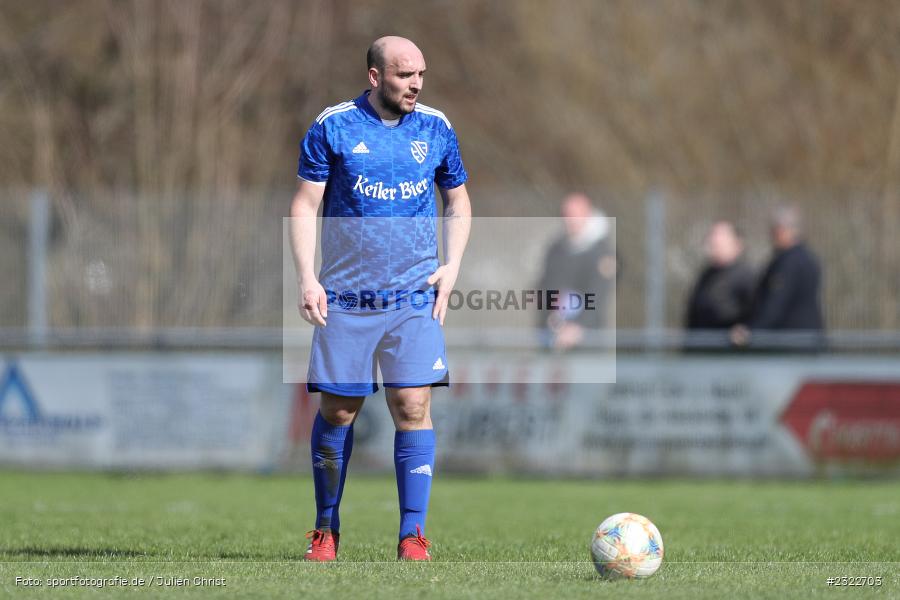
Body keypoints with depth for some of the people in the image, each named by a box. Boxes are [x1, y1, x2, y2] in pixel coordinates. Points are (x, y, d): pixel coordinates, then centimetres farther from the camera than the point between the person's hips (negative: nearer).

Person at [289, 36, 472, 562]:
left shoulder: (436, 128, 6)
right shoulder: (333, 127, -2)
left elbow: (458, 202, 17)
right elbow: (305, 206, 1)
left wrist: (452, 266, 3)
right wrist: (307, 277, -9)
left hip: (415, 296, 1)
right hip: (345, 297, -1)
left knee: (413, 406, -9)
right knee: (338, 411, 4)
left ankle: (413, 535, -5)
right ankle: (327, 529, 19)